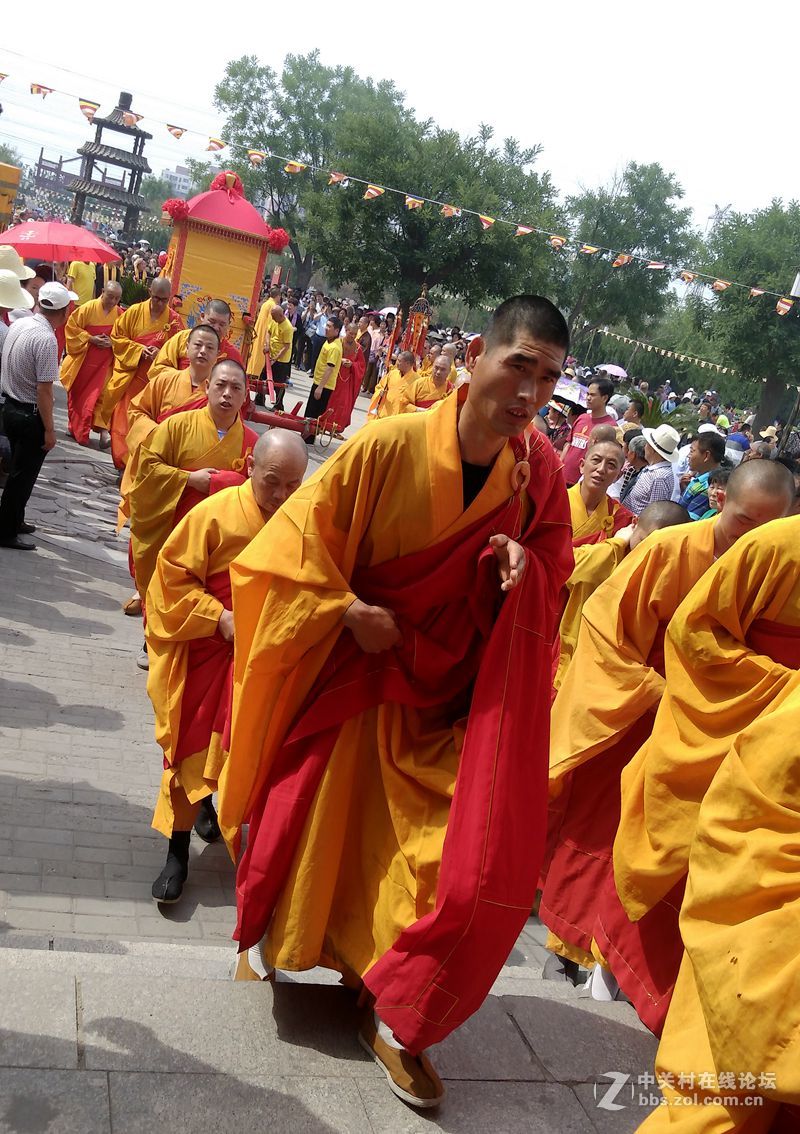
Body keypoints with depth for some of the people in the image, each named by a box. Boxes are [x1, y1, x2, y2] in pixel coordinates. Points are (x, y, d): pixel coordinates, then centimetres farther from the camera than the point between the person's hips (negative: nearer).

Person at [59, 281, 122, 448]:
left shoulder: (120, 314, -4)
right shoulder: (88, 308, -13)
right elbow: (72, 327, -10)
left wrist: (112, 342, -16)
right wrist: (90, 338, -20)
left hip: (104, 361, 0)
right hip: (83, 360, 0)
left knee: (97, 394, -9)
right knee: (77, 394, 13)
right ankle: (75, 425, 30)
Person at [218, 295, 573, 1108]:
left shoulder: (538, 473, -11)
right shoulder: (389, 446, -22)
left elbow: (553, 564, 3)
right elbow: (301, 532, -12)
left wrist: (522, 567, -18)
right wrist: (350, 611, -19)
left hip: (448, 689, 3)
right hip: (353, 669, -2)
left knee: (479, 856, -2)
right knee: (309, 817, 14)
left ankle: (396, 1016, 21)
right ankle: (268, 931, 49)